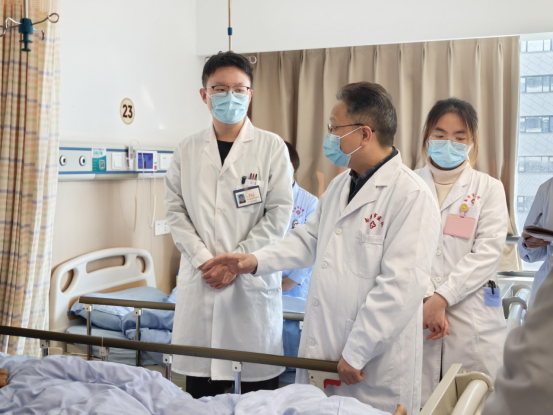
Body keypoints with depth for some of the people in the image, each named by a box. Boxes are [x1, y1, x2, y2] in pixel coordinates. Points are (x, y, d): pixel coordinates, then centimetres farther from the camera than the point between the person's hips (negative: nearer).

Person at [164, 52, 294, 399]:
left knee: (259, 382, 3)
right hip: (200, 280, 3)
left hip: (253, 279, -2)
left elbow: (279, 214, -4)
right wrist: (203, 259, -7)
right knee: (200, 389, 8)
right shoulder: (187, 151, 9)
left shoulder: (272, 147, 1)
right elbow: (175, 211, 6)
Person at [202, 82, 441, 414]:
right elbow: (310, 239, 23)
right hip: (321, 352, 8)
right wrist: (257, 261, 11)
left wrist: (357, 354, -18)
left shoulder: (412, 196, -17)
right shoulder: (340, 186, 12)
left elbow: (401, 287, -21)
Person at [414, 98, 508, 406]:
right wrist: (427, 300, -12)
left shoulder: (489, 189, 7)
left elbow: (487, 253, -3)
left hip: (473, 319, 0)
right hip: (415, 314, 0)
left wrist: (441, 297, -12)